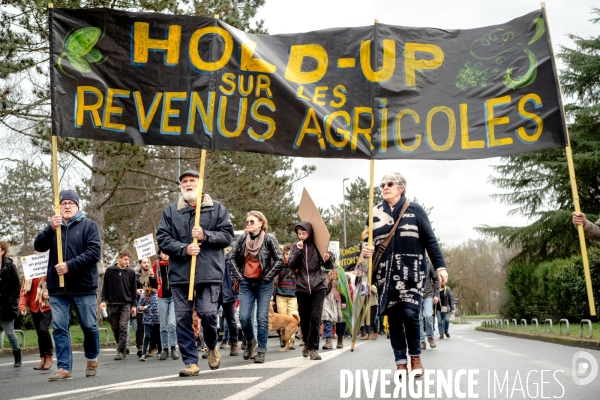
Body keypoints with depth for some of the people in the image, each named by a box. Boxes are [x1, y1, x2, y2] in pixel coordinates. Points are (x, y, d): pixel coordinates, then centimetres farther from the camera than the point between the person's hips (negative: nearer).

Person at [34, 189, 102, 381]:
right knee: (59, 329, -1)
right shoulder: (53, 226, 12)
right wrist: (51, 228, -18)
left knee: (89, 326, 8)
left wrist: (70, 265, -19)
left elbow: (94, 252, -10)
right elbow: (38, 246, -2)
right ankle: (64, 368, 4)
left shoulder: (88, 225, 1)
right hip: (58, 288, 3)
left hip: (83, 286, -3)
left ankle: (92, 358, 30)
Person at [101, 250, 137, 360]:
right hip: (113, 304, 1)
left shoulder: (131, 272, 4)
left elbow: (133, 289, 8)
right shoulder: (110, 270, 2)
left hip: (126, 304, -1)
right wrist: (103, 300, -4)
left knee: (123, 327, -10)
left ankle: (121, 351, -9)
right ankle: (121, 346, 23)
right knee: (115, 328, 6)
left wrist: (134, 305, 5)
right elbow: (105, 286, 7)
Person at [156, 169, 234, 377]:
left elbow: (228, 235, 3)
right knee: (183, 318, 1)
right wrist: (184, 249, -12)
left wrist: (205, 235, -13)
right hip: (179, 273, 2)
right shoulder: (170, 211, 10)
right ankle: (191, 362, 10)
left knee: (208, 313, -9)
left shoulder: (217, 208, 8)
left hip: (209, 272, -2)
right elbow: (162, 239, 3)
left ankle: (212, 347, 22)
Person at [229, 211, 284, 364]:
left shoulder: (269, 239, -5)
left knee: (262, 318, -3)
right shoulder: (241, 239, 3)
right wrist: (239, 276, 4)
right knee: (244, 317, -3)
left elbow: (279, 260, -7)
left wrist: (267, 277, -6)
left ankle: (261, 351, 6)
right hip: (246, 283, 3)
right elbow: (232, 258, 11)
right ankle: (250, 342, 23)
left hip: (263, 283, -3)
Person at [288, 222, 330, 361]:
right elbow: (292, 265, -2)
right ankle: (307, 343, 30)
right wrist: (298, 250, -14)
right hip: (302, 287, 2)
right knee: (304, 318, 9)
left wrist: (326, 260, -14)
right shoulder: (295, 246, 7)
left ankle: (313, 348, -7)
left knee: (315, 317, -11)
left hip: (318, 287, -2)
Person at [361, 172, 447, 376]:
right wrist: (365, 250, -7)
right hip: (386, 273, 3)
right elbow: (368, 241, 16)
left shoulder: (414, 210, 1)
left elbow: (430, 240, 1)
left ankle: (415, 356, 10)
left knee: (409, 313, -13)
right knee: (393, 317, 3)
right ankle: (401, 361, 14)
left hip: (411, 271, -3)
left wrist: (440, 266, -5)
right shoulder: (375, 213, 8)